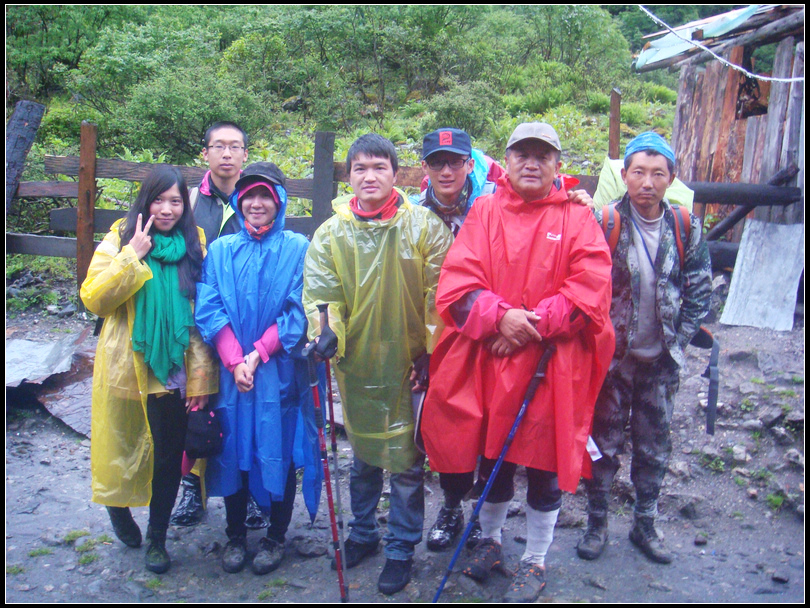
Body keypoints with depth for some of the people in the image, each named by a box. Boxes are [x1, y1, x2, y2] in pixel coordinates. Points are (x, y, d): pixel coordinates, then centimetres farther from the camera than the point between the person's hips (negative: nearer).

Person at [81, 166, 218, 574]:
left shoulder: (195, 244, 2)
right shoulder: (120, 239, -2)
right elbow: (93, 299, -12)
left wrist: (201, 373, -5)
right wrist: (132, 256, -18)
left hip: (173, 372, 1)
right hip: (126, 368, -1)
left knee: (169, 455, 8)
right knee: (122, 449, 14)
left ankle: (157, 539, 27)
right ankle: (117, 505, 46)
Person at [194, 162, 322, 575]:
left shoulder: (297, 249, 1)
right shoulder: (221, 250, 8)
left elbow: (298, 312, -6)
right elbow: (208, 310, -1)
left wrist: (259, 354, -12)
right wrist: (235, 360, -12)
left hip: (279, 373, -2)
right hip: (230, 372, 2)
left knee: (279, 452, 5)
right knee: (232, 451, 9)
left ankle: (276, 537, 24)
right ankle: (235, 535, 27)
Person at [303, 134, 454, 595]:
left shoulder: (425, 227, -5)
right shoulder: (331, 233, 2)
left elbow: (438, 295, -4)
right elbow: (320, 293, -1)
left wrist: (431, 352, -7)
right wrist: (323, 335, -19)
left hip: (409, 363, -2)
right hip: (356, 362, 3)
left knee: (406, 459, 5)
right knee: (363, 454, 18)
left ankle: (401, 549, 23)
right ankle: (363, 533, 38)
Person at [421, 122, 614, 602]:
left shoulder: (577, 218, 2)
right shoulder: (485, 212, 6)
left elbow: (589, 290, -8)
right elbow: (458, 280, -4)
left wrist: (533, 325, -16)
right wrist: (500, 316, -19)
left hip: (552, 365, -1)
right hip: (488, 361, 2)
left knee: (546, 461, 8)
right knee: (492, 455, 15)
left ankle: (536, 560, 29)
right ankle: (490, 540, 40)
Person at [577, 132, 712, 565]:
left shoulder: (687, 229, -1)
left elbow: (699, 293, 6)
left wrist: (678, 342, 0)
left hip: (660, 360, 3)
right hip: (612, 355, -3)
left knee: (654, 446, 13)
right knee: (604, 442, 7)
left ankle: (645, 525, 30)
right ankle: (597, 523, 24)